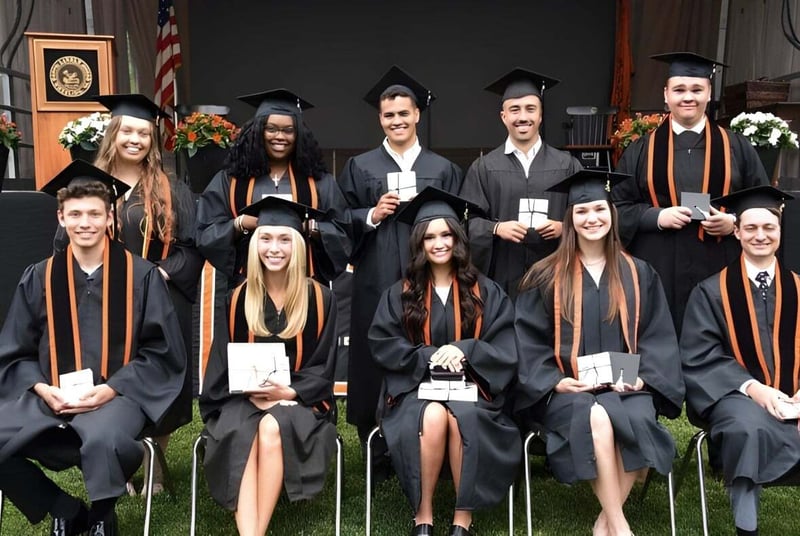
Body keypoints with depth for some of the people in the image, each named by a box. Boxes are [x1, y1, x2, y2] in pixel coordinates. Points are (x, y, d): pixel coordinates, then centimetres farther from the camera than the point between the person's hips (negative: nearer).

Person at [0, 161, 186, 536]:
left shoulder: (141, 275, 2)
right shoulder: (39, 278, 9)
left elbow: (162, 352, 1)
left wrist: (110, 389, -11)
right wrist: (41, 388, -8)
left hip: (117, 394, -3)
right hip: (50, 396, 3)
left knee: (102, 440, -36)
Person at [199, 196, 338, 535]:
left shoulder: (319, 299, 0)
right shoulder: (238, 299, 3)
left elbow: (323, 366, 1)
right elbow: (225, 362, 5)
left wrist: (289, 392, -16)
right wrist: (252, 392, -13)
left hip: (300, 399, -1)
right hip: (244, 397, 1)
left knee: (271, 428, -33)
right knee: (240, 435, -32)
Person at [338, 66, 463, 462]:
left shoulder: (443, 169, 13)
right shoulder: (360, 167, 10)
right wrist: (372, 215, -10)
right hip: (376, 285, 0)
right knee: (375, 365, 1)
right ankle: (378, 456, 14)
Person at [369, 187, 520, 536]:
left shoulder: (486, 292, 8)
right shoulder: (400, 294, 9)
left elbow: (506, 349, 1)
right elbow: (382, 346, 0)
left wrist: (464, 350, -17)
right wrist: (430, 356, -15)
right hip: (416, 386, 0)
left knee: (460, 417, -34)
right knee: (432, 418, -33)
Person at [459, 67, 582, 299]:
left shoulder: (566, 165, 8)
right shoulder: (483, 168, 5)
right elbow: (467, 221, 0)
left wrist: (564, 227, -11)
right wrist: (496, 228, -18)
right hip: (503, 278, -1)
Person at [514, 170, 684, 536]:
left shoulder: (639, 275, 12)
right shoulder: (545, 277, 5)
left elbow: (658, 337, 10)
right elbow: (530, 341, 3)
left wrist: (642, 378, -7)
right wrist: (555, 381, -11)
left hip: (625, 386, 2)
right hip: (565, 389, -1)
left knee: (639, 419, -32)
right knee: (595, 417, -34)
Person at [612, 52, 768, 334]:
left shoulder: (737, 147, 9)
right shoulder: (641, 151, 6)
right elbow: (618, 207, 5)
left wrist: (734, 222, -10)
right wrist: (656, 217, -12)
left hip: (720, 271, 1)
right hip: (658, 272, 0)